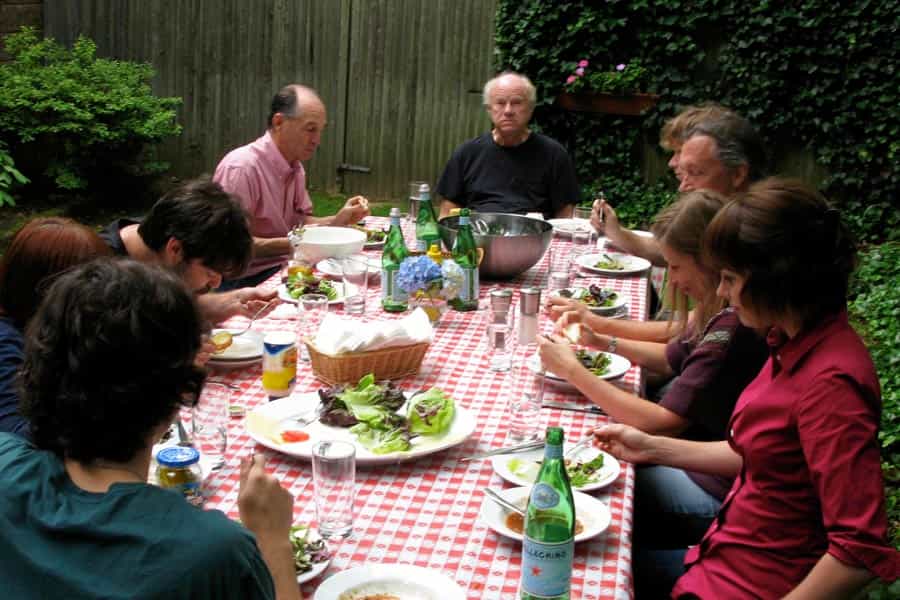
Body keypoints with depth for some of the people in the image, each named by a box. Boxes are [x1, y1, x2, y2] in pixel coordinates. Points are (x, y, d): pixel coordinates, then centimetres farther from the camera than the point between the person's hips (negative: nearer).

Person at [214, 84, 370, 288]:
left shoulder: (295, 167, 11)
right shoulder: (241, 167, -19)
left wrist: (338, 220, 0)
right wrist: (290, 244, -28)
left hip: (282, 268, 9)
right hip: (247, 278, -9)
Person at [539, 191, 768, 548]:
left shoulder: (733, 327, -27)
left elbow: (662, 423, -26)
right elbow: (671, 358, 16)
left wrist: (573, 370, -19)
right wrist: (602, 341, 1)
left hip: (717, 493, -8)